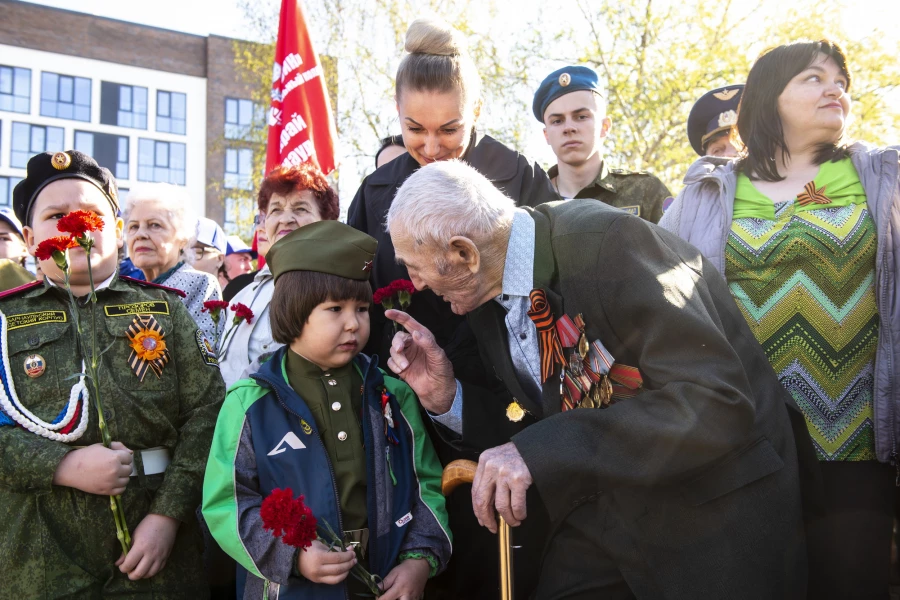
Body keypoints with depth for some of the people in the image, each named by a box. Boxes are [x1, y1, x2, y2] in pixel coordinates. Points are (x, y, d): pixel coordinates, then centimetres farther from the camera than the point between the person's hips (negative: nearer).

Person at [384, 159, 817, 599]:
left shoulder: (611, 243, -25)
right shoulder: (486, 303, -1)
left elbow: (716, 405, -33)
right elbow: (535, 428, 7)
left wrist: (541, 452, -37)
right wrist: (446, 397, -9)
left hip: (717, 501, -6)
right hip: (606, 512, 7)